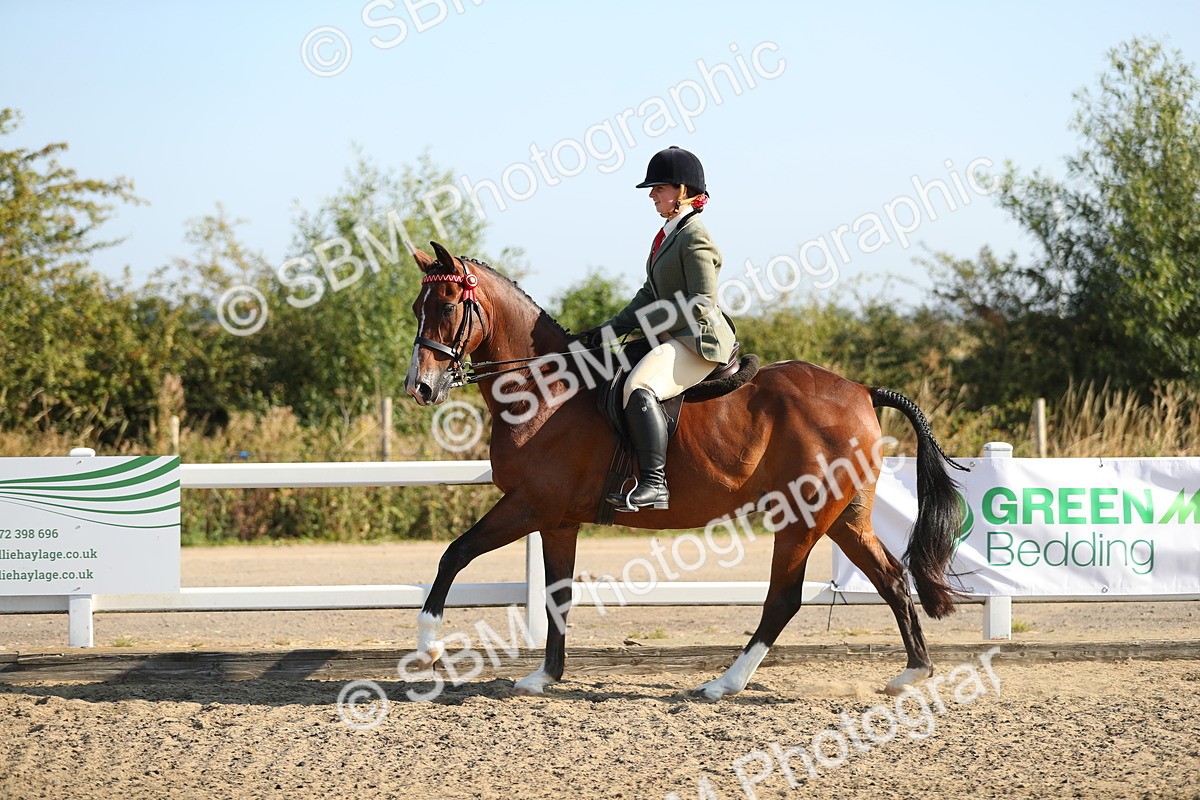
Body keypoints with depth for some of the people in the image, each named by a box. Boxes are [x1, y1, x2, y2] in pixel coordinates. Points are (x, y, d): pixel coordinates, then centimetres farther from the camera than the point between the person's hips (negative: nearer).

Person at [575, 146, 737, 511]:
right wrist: (609, 329, 12)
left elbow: (702, 305, -19)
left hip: (698, 341, -12)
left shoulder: (695, 239, -13)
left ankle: (654, 485, -41)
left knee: (639, 387, -35)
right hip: (673, 341, 12)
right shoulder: (668, 235, 18)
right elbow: (649, 296, 22)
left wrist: (651, 321, -18)